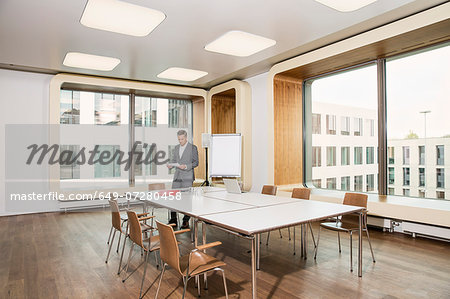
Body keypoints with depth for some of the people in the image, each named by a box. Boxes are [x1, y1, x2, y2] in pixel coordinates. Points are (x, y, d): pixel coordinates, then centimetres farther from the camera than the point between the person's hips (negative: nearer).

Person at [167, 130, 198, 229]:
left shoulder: (193, 148, -3)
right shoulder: (176, 147, 14)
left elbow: (196, 162, -5)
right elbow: (173, 159, 17)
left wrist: (186, 166, -20)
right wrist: (170, 165, -5)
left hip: (187, 177, -5)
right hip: (177, 176, 5)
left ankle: (186, 221, 7)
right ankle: (173, 219, 15)